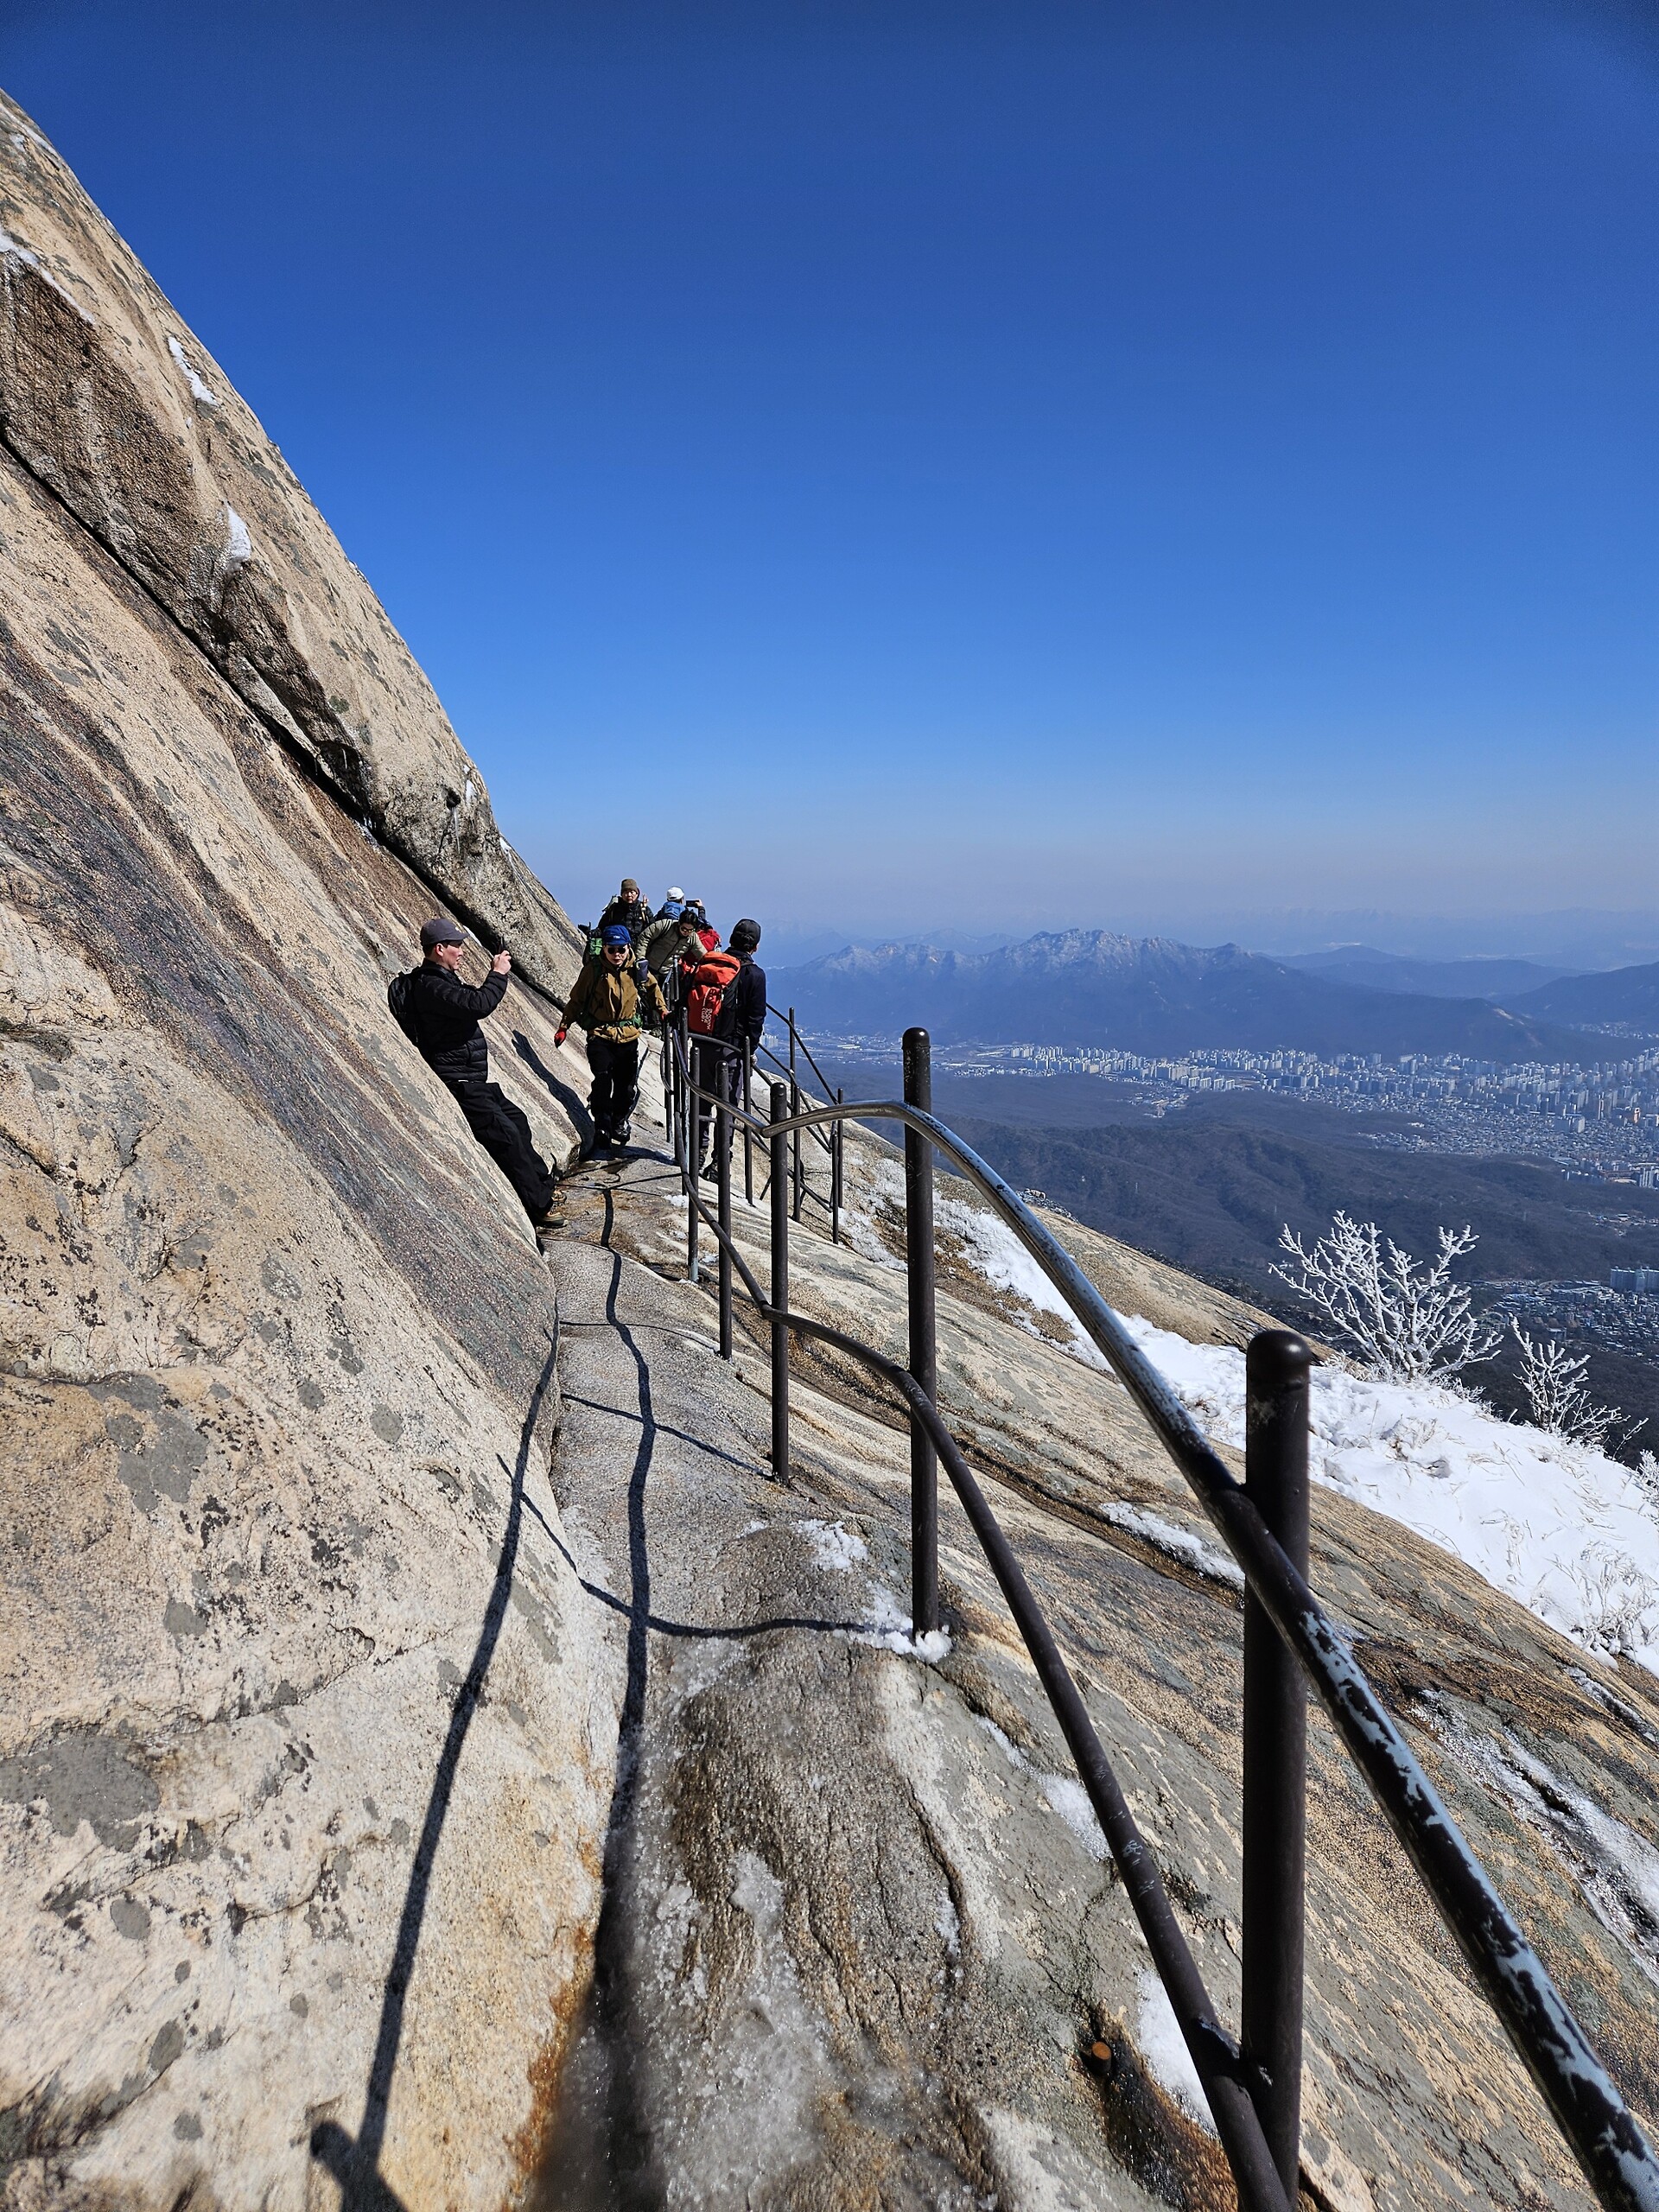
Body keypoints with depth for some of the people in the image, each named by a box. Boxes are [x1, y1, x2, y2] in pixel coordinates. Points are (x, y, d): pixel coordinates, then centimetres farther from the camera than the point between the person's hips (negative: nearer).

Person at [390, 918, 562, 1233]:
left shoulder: (442, 980, 16)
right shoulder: (429, 986, -20)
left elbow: (473, 1002, 30)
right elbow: (478, 1005, -31)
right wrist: (498, 974, -19)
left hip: (472, 1080, 12)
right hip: (457, 1084, -12)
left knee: (517, 1121, 18)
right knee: (505, 1134, -14)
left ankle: (542, 1187, 30)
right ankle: (537, 1207, -10)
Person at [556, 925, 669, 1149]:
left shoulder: (638, 970, -2)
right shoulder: (593, 970, -8)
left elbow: (652, 988, 21)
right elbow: (576, 1000, 1)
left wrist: (662, 1012, 17)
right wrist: (563, 1027, 0)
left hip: (628, 1036, 3)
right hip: (600, 1035, -3)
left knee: (627, 1086, 8)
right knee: (603, 1081, -19)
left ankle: (619, 1121, 32)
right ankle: (602, 1128, -12)